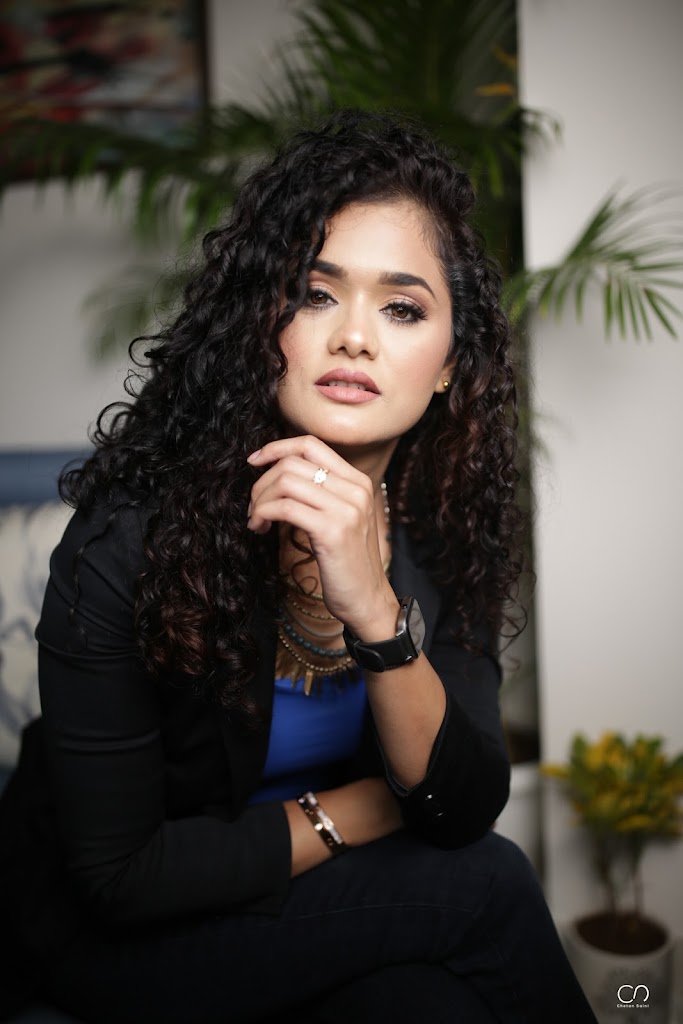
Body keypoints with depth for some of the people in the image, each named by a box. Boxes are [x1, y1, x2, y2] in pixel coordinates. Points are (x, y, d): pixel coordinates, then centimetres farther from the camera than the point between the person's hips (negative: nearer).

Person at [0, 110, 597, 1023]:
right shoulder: (131, 538, -27)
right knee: (487, 883, -20)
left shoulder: (447, 518, -13)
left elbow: (469, 805, -18)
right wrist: (353, 812, -16)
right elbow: (120, 874, -20)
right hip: (123, 942, -3)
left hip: (321, 913, 4)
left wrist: (375, 612, -35)